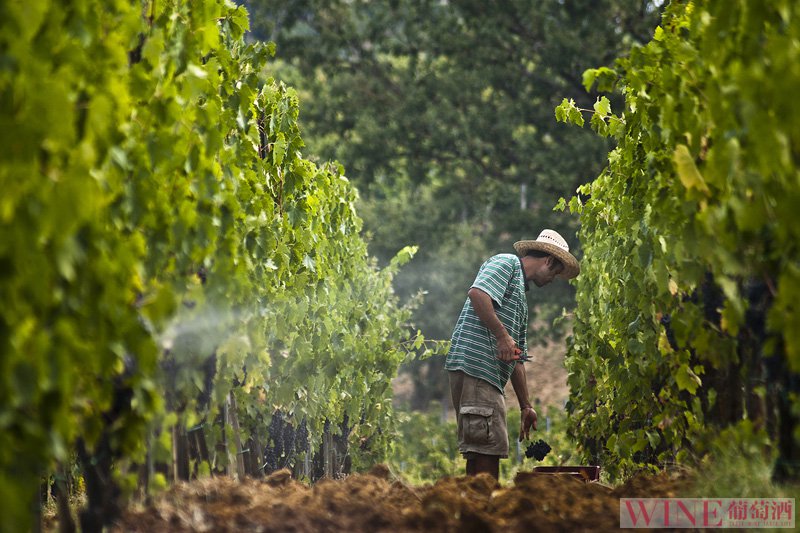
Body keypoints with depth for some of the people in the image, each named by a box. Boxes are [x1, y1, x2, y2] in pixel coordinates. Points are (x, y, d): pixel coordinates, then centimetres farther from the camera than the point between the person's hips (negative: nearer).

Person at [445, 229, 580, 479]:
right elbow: (477, 293, -19)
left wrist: (525, 407, 30)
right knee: (487, 448, -14)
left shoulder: (520, 293, 31)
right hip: (474, 365, -10)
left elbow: (517, 359, 32)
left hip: (492, 374, 10)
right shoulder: (506, 263, 3)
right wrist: (502, 335, -19)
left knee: (480, 453, 7)